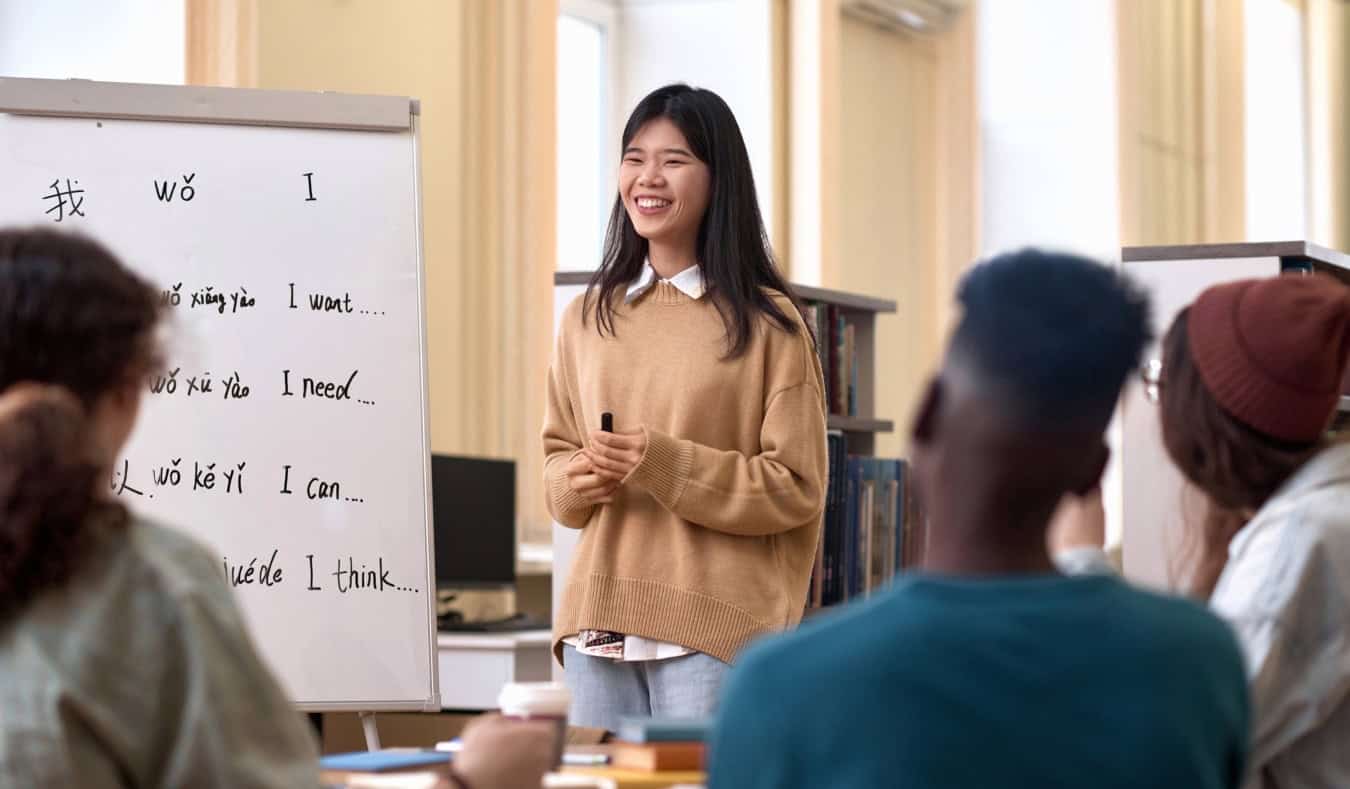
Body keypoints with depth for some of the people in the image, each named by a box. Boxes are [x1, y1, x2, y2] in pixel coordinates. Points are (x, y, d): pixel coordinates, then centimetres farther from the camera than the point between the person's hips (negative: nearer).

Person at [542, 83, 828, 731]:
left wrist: (665, 462, -16)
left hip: (714, 629, -4)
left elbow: (796, 487, -5)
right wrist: (575, 479, -4)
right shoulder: (588, 317, 12)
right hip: (599, 623, 5)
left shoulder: (767, 324, -3)